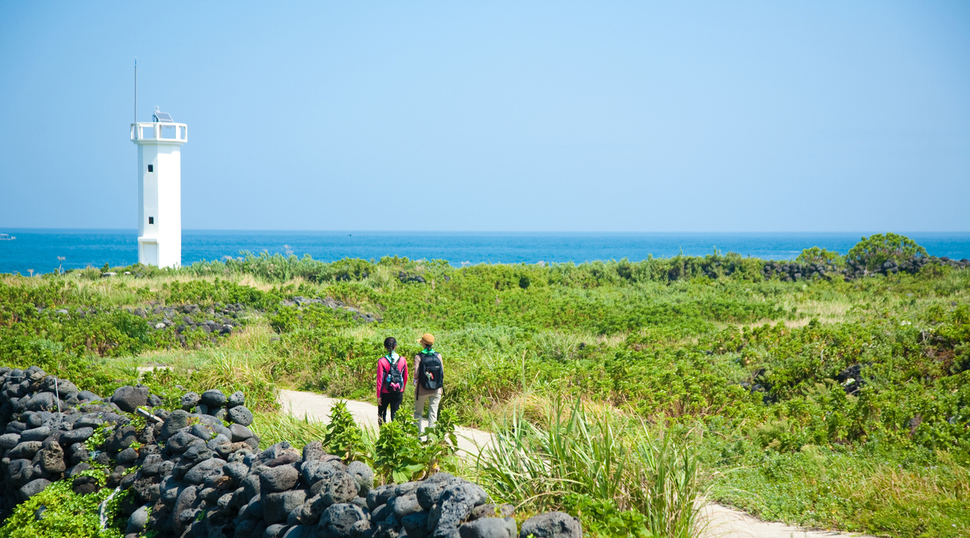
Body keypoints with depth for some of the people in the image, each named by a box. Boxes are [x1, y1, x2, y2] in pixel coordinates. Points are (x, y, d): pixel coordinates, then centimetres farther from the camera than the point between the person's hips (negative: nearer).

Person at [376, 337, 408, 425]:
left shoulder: (382, 361, -13)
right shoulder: (402, 360, -4)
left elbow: (380, 379, -10)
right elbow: (405, 377, 5)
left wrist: (379, 396, -4)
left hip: (385, 393, -2)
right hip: (398, 393, 2)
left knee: (381, 414, 17)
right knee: (395, 415, 7)